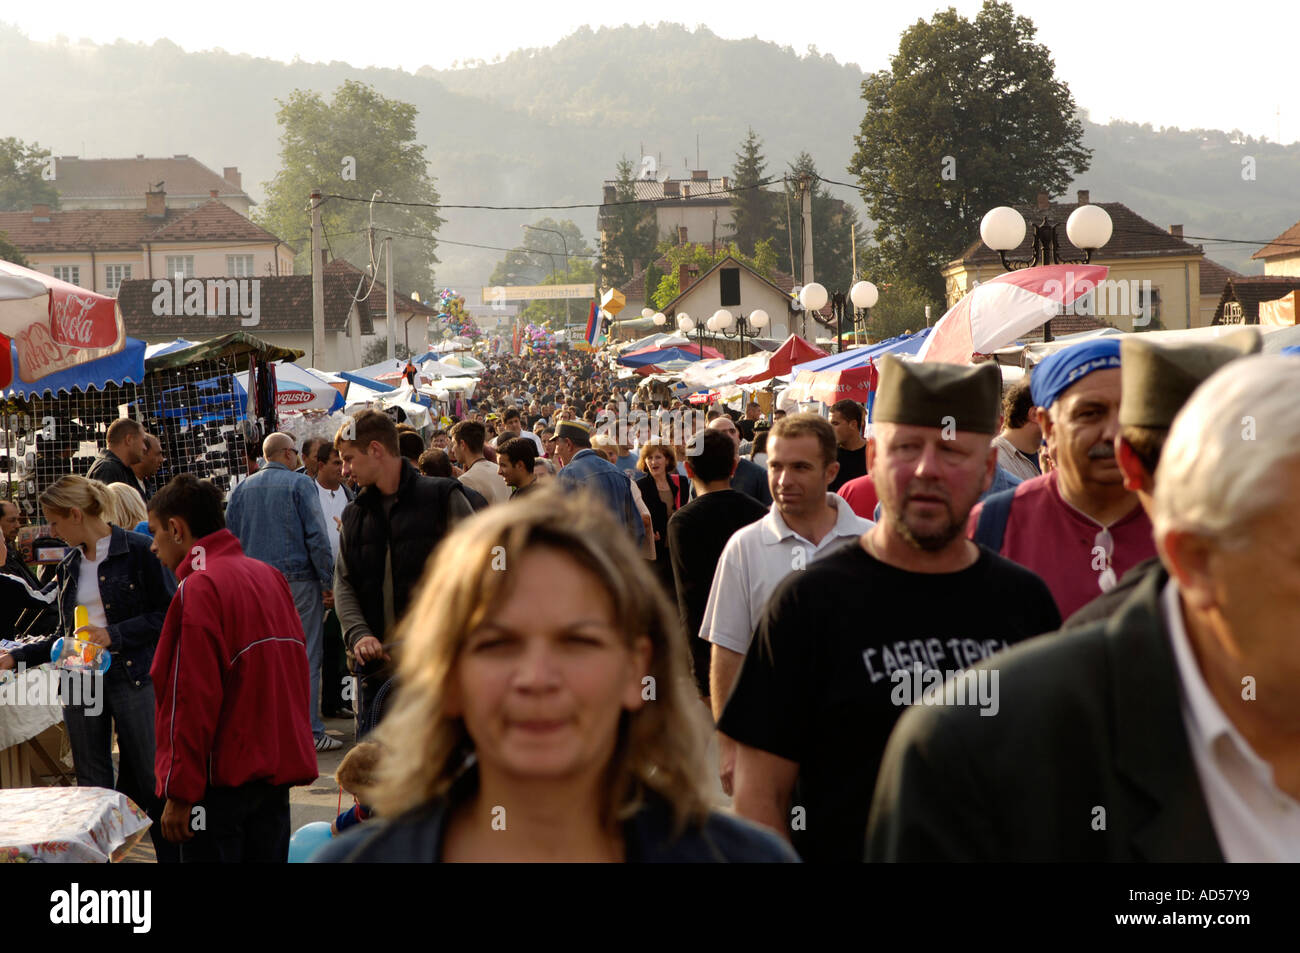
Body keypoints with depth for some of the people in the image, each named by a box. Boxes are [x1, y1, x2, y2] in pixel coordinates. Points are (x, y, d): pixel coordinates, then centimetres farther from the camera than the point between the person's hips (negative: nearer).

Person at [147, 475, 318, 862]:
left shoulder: (199, 588, -14)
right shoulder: (270, 576, 9)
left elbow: (193, 698, -16)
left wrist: (179, 792, -13)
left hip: (223, 779, -8)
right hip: (277, 770, 8)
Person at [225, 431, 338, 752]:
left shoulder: (241, 490, 10)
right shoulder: (300, 484, -5)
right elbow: (317, 537, -10)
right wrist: (328, 583, -6)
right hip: (298, 580, -5)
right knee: (305, 657, -1)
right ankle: (310, 732, -2)